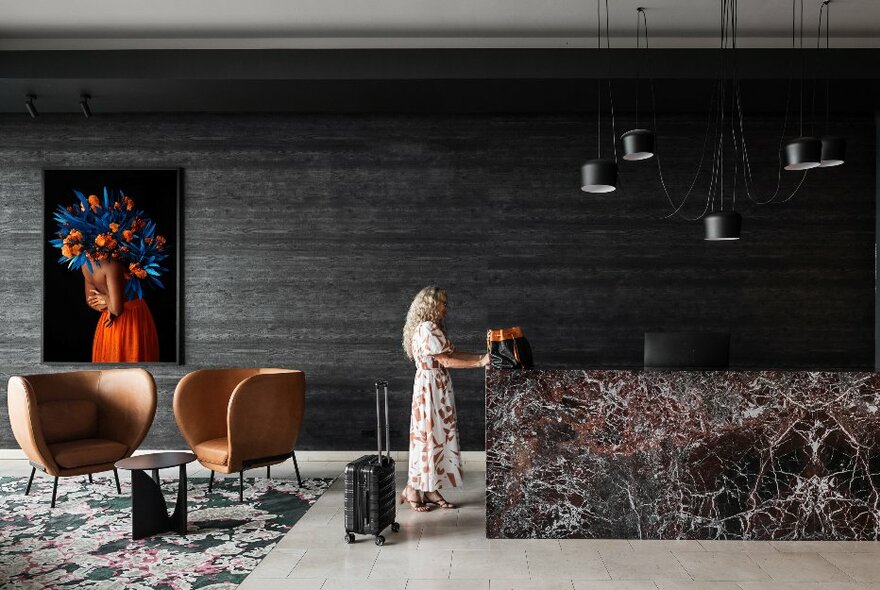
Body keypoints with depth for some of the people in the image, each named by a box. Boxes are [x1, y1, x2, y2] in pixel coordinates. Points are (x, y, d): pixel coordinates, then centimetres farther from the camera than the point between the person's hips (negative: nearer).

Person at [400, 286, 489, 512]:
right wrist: (480, 363, -15)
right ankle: (413, 490, 8)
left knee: (439, 436, 10)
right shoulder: (427, 328, -15)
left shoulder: (431, 328, 17)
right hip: (430, 388, -10)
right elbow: (446, 360, -17)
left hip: (438, 388, 10)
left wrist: (482, 356, 7)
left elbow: (451, 354, 13)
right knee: (428, 436, -3)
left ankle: (430, 490, 15)